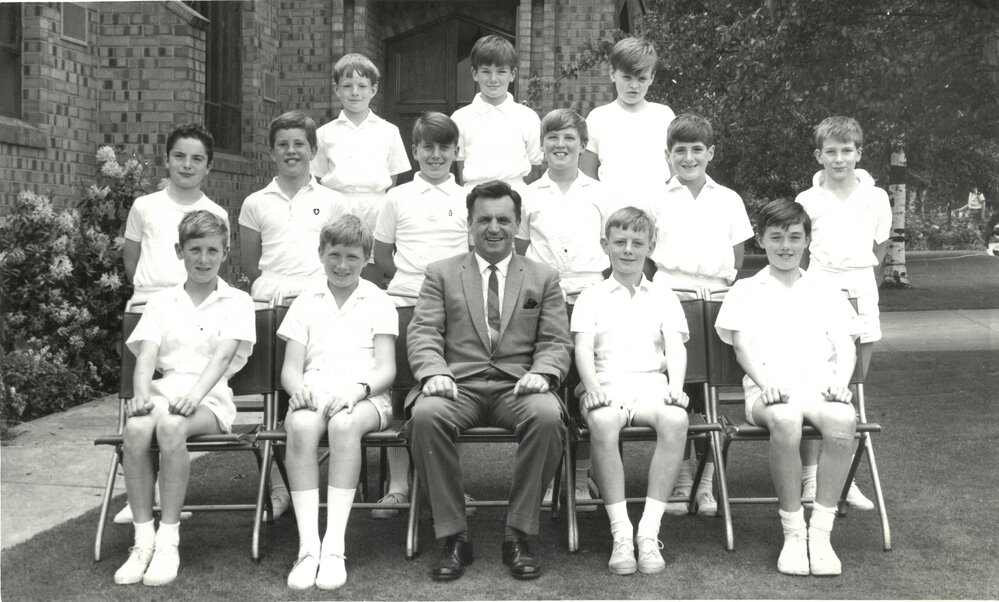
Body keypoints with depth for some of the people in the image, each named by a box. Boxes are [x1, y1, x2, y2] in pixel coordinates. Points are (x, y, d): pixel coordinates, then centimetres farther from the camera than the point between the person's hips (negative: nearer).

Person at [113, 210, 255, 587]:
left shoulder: (237, 302, 10)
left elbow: (222, 355, -7)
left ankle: (168, 539, -26)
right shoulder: (161, 301, 18)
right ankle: (143, 539, -22)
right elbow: (146, 354, 4)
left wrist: (195, 394, -25)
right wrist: (141, 395, -18)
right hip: (164, 392, 3)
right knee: (135, 429, -32)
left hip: (210, 397, -3)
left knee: (171, 425, -36)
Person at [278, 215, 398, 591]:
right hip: (313, 393, 2)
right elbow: (290, 368, 11)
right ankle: (308, 545, -35)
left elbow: (386, 369, 2)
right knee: (300, 426, -35)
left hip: (366, 396, -1)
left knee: (344, 424, -37)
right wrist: (297, 388, -13)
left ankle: (334, 546, -36)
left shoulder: (378, 301, 12)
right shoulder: (305, 303, 17)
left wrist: (358, 389, -19)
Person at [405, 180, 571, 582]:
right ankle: (452, 537, -20)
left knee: (547, 416, -34)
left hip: (518, 387, 0)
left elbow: (557, 342, 10)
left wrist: (541, 373, -13)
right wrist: (434, 372, -16)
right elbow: (423, 333, 5)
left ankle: (518, 535, -21)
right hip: (458, 384, 0)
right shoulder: (441, 274, 17)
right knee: (426, 415, -34)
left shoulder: (543, 278, 19)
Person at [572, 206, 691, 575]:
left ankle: (649, 530, -32)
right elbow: (583, 347, 3)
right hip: (606, 385, -1)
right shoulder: (591, 297, 18)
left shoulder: (663, 297, 22)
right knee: (602, 422, -38)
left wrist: (675, 387, -13)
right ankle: (620, 533, -33)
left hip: (651, 383, 1)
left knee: (676, 419, -35)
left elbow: (676, 347, 8)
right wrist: (592, 387, -17)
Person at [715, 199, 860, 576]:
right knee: (785, 420, -39)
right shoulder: (745, 291, 17)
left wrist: (840, 381, -10)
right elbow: (742, 344, 3)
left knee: (843, 419, -35)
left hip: (819, 385, 2)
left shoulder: (827, 294, 23)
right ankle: (793, 531, -26)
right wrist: (767, 383, -16)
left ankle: (821, 529, -26)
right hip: (768, 388, -2)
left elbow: (845, 347, 12)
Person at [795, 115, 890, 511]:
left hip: (861, 294, 2)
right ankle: (810, 476, 5)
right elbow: (798, 254, 8)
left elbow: (879, 251, 14)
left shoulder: (876, 198, 5)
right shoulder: (807, 201, 1)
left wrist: (859, 284, 11)